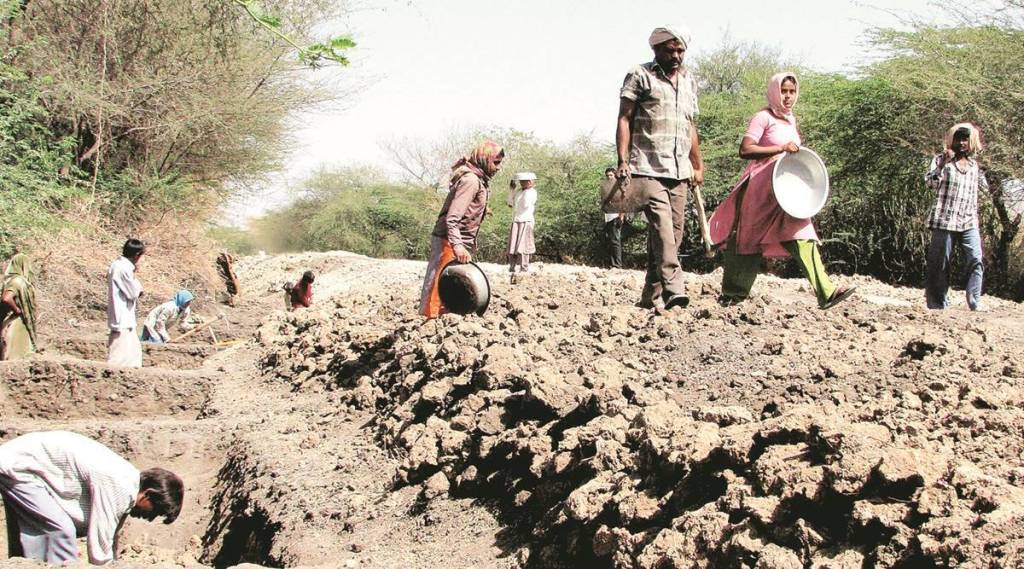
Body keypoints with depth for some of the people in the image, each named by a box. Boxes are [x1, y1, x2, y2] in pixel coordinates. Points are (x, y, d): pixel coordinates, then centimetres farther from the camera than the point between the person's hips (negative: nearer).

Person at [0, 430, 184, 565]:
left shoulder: (126, 479, 4)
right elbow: (99, 546, -23)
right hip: (17, 466, -10)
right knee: (61, 530, -17)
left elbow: (109, 540, 13)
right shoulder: (118, 487, -26)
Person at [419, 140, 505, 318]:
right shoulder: (471, 180, -16)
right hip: (449, 242, -10)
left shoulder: (478, 180, 15)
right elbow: (452, 217, -25)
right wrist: (457, 245, -35)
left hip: (460, 243, 10)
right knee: (439, 290, -9)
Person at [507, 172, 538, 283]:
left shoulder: (532, 192, -5)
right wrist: (511, 190, 15)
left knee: (522, 247, -9)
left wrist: (528, 189, -14)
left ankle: (524, 270, -5)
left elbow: (526, 205, -19)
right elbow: (511, 204, 21)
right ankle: (512, 270, 8)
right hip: (515, 222, 7)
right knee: (512, 248, 4)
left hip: (526, 222, -6)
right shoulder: (518, 191, 13)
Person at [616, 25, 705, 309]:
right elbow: (624, 119, -3)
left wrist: (698, 165, 23)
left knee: (673, 233, 4)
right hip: (648, 169, -6)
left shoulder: (689, 81, 21)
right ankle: (673, 289, -28)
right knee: (661, 227, -19)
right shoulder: (639, 76, 2)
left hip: (679, 172, 7)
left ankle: (651, 294, 11)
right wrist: (622, 161, -13)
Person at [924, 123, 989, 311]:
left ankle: (975, 303, -8)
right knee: (940, 264, -2)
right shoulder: (941, 160, 4)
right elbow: (930, 182, -10)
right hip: (944, 220, -4)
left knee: (976, 260, -9)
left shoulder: (974, 165, 17)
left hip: (969, 223, 4)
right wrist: (942, 164, -21)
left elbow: (986, 187, 26)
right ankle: (938, 304, 4)